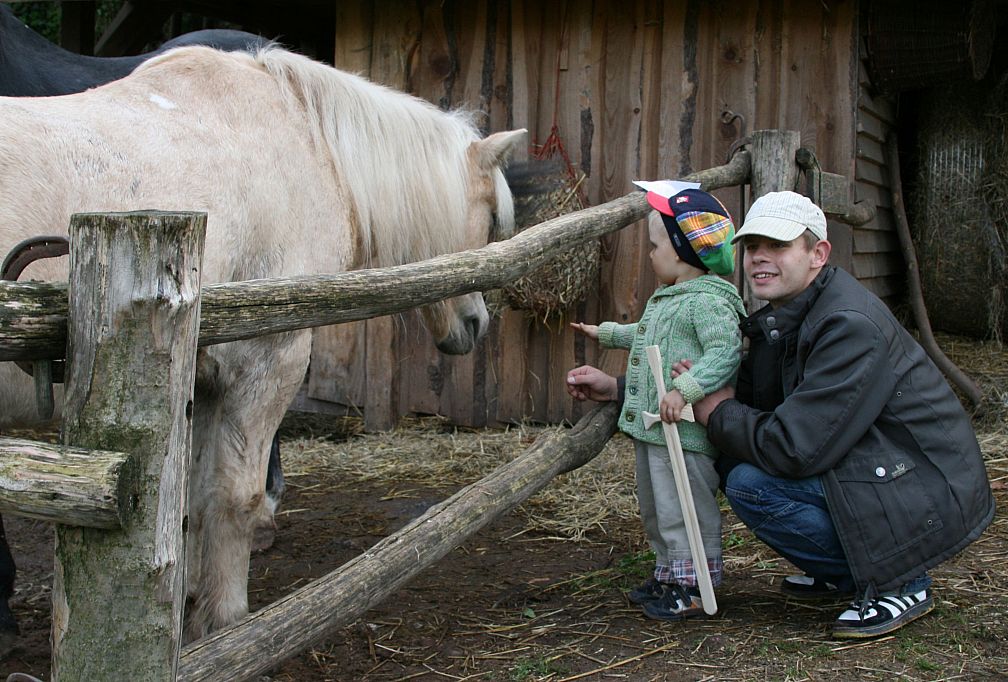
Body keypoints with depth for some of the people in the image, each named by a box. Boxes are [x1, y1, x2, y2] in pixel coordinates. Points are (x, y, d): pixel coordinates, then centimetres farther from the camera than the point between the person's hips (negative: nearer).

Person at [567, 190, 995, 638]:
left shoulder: (851, 326, -24)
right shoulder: (780, 322, 5)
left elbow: (795, 448, -29)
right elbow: (740, 393, 14)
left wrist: (718, 412, -12)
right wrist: (619, 389, 10)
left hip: (930, 498, -9)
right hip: (871, 469, 10)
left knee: (751, 484, -20)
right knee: (733, 459, 7)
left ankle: (898, 583, -5)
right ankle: (841, 576, 17)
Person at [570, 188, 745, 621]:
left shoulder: (708, 300, -17)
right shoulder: (664, 298, 16)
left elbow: (725, 353, -28)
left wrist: (685, 390, -36)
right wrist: (604, 333, 44)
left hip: (684, 430, -11)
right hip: (650, 425, 11)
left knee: (684, 508, -2)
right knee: (655, 506, 19)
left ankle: (692, 586, 9)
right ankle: (668, 574, 33)